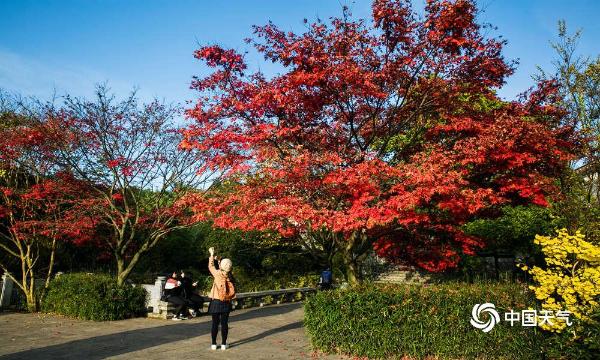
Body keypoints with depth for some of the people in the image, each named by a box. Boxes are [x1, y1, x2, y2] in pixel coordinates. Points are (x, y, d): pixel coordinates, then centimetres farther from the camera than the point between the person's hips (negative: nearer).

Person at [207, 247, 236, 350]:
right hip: (226, 303, 2)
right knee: (224, 323, 7)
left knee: (215, 323, 6)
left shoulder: (217, 274, -12)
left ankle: (213, 344, 13)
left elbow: (211, 267, 6)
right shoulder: (229, 276, -4)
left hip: (216, 302, -2)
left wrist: (212, 255, 17)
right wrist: (219, 262, 24)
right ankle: (223, 344, 11)